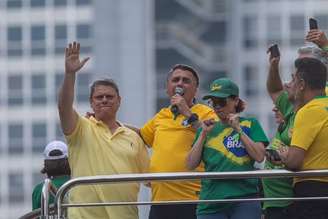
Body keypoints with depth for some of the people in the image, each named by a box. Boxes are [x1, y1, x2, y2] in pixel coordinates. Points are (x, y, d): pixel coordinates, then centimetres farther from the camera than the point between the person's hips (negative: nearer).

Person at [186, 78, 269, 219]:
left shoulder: (250, 124, 10)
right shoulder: (208, 129, 17)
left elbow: (259, 156, -5)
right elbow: (191, 165, 9)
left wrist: (238, 129, -5)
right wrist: (203, 134, 2)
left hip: (244, 199, -3)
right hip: (211, 203, 3)